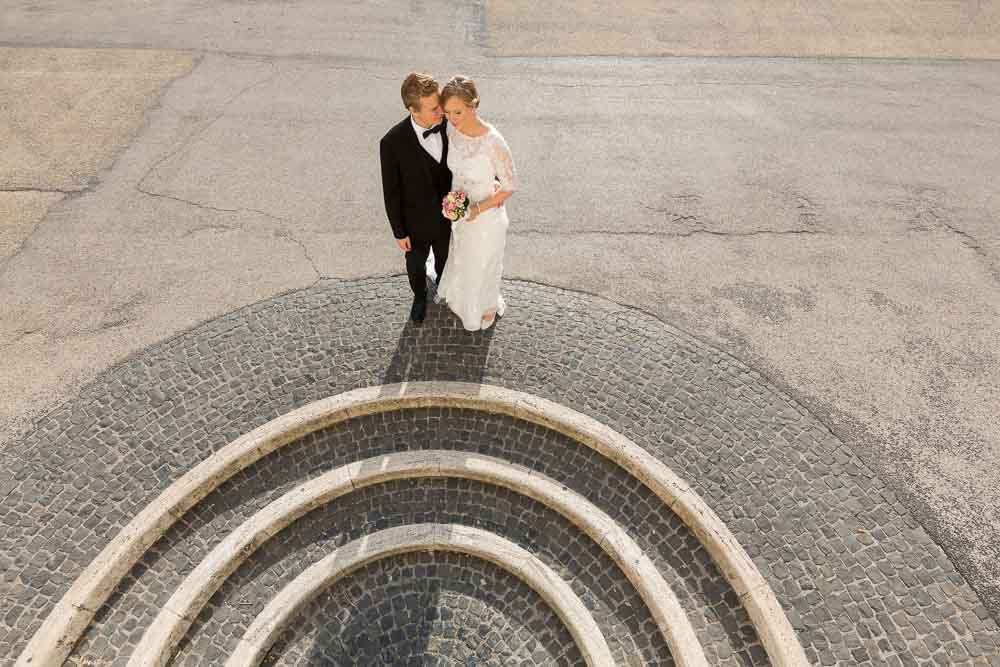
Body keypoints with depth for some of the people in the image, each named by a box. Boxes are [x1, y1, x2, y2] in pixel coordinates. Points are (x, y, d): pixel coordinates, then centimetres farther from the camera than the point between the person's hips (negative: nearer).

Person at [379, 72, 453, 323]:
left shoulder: (448, 124, -20)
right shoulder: (392, 143, -29)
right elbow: (391, 192, -17)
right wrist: (399, 232, -10)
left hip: (447, 216, 3)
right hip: (417, 222, -2)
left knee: (444, 258, 28)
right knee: (416, 264, 24)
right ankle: (420, 296, 56)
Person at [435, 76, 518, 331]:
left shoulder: (493, 142, -33)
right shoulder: (451, 130, -15)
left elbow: (510, 185, -22)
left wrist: (479, 209, -27)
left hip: (487, 215, -6)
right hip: (460, 210, 6)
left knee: (484, 263, 20)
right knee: (462, 257, 29)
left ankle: (488, 305, 51)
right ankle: (465, 298, 59)